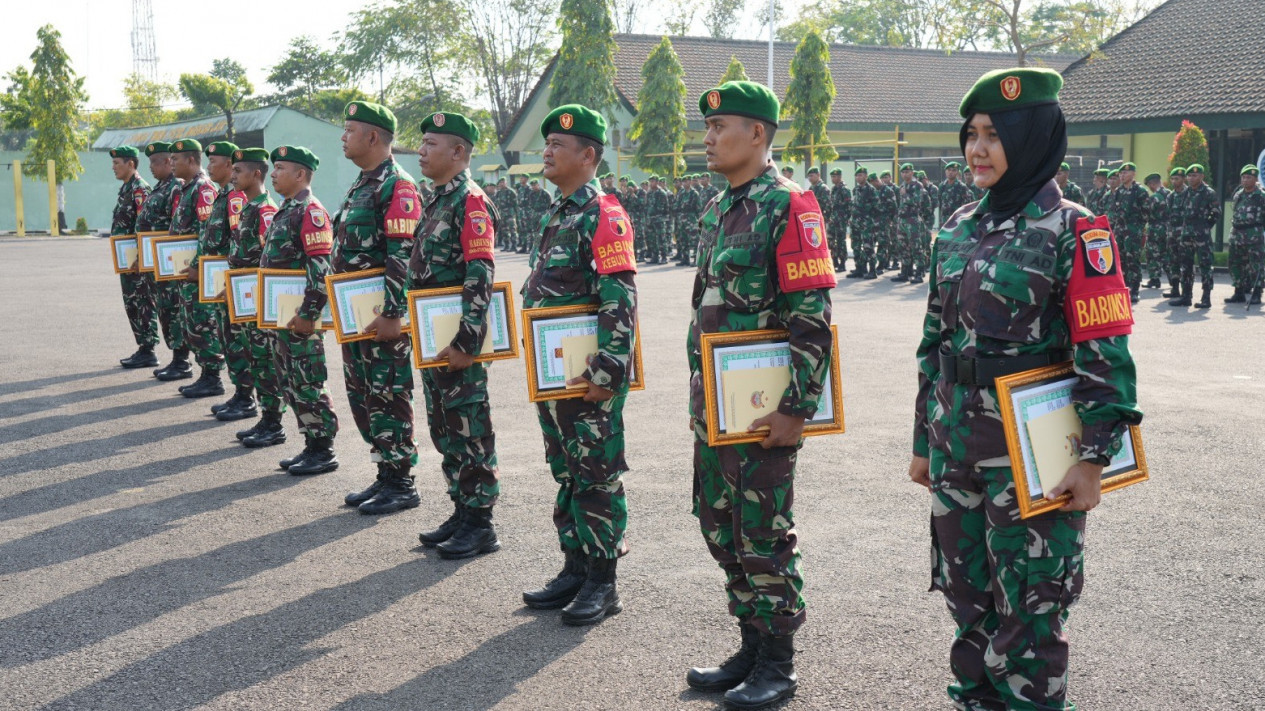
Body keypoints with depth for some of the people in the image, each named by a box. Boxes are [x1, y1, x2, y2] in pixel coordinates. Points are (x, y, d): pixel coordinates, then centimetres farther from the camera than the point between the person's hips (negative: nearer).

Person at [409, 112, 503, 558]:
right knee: (444, 429, 14)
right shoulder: (437, 202, 16)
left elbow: (480, 278, -21)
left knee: (470, 429, -2)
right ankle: (462, 512, 25)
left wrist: (467, 342, -25)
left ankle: (480, 525, 6)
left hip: (458, 341, -10)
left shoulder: (471, 202, -14)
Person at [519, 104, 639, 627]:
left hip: (590, 378, -9)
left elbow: (621, 303, -20)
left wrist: (608, 372, -23)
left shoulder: (604, 216, -13)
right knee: (566, 474, 15)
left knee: (596, 476, 0)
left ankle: (602, 584, 9)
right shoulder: (554, 216, 15)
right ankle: (575, 569, 26)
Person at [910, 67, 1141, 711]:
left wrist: (1095, 458, -16)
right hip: (956, 451, 6)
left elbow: (1105, 354, -13)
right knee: (966, 593, 16)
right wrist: (924, 441, 15)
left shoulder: (1072, 231, -10)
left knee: (1028, 608, 2)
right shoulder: (959, 228, 9)